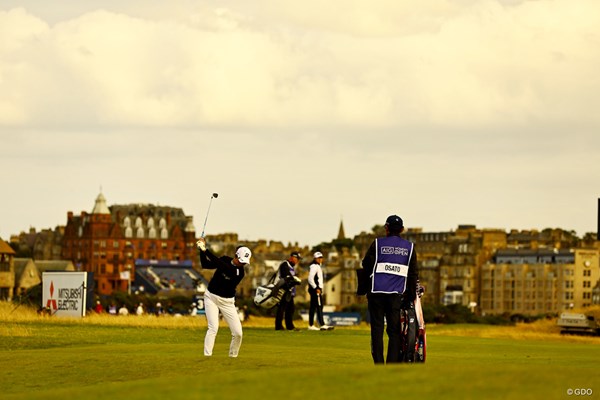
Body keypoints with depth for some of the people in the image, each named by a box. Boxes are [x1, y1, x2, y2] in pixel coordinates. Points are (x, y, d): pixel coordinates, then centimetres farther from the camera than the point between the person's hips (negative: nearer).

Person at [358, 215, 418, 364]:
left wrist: (362, 289, 15)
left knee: (377, 329, 1)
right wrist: (411, 294, 14)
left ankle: (378, 365, -4)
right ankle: (392, 363, -2)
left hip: (377, 292, -1)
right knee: (394, 331, 4)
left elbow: (367, 267, 4)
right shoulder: (409, 247, 9)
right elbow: (413, 273, 10)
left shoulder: (378, 244, 3)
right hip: (397, 294, 1)